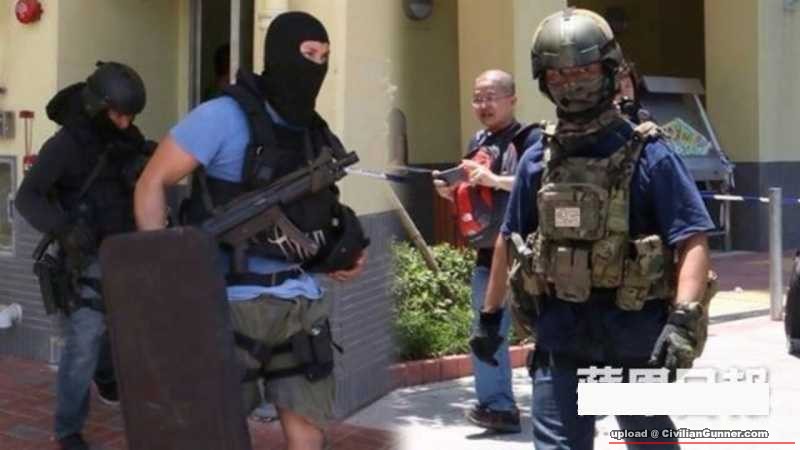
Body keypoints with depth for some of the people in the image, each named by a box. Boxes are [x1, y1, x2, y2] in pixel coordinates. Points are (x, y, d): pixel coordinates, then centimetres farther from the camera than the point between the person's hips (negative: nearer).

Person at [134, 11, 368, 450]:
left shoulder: (316, 135, 11)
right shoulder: (225, 116, -10)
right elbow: (151, 184, -8)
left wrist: (343, 255, 5)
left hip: (303, 304, 6)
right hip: (236, 303, -6)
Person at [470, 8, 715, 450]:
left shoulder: (646, 154, -8)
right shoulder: (538, 159, 5)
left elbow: (692, 241, -13)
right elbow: (508, 241, 15)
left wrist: (684, 320, -25)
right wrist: (489, 314, 17)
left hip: (634, 336, -3)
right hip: (559, 338, 3)